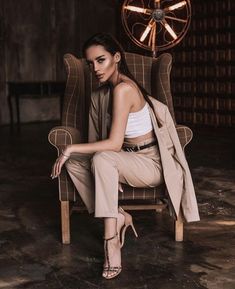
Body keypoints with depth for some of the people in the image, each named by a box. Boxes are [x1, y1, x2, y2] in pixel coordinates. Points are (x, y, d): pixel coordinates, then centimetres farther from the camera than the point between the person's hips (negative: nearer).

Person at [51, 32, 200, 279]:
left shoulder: (123, 89, -22)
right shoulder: (104, 91, 6)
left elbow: (114, 143, -25)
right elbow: (110, 143, 8)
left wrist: (71, 148, -18)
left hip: (151, 163, -8)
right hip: (129, 159, 9)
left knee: (102, 159, -34)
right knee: (73, 163, -7)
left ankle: (112, 244, -28)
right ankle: (118, 217, -4)